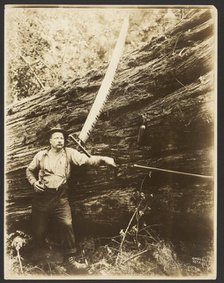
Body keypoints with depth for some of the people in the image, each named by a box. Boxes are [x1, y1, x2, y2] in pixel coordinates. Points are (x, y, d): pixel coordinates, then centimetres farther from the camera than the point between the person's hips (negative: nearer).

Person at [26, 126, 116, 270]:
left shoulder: (69, 153, -3)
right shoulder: (41, 155, 2)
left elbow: (86, 159, -16)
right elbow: (29, 170, 17)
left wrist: (103, 159, -33)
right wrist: (33, 182, -2)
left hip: (60, 197, -1)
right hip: (41, 197, 1)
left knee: (67, 224, -13)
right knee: (39, 229, 8)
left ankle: (70, 256, 8)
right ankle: (39, 254, 39)